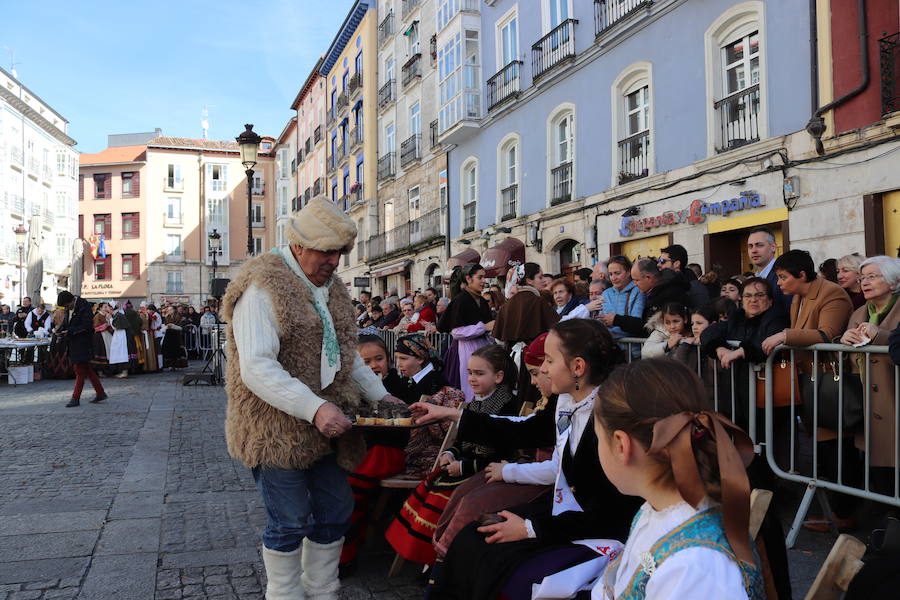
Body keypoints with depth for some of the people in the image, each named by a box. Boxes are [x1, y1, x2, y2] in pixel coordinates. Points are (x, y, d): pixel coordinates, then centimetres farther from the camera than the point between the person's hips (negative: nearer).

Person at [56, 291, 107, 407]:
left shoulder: (84, 306, -16)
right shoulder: (68, 308, 9)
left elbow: (87, 326, -18)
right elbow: (65, 322, 18)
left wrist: (70, 331, -20)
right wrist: (60, 331, -2)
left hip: (82, 344, -9)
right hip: (73, 345, 9)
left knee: (80, 371, -4)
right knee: (86, 370, 12)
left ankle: (75, 398, 1)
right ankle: (101, 393, 20)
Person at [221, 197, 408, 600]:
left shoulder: (331, 287, 11)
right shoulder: (264, 287, -16)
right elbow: (256, 369, -25)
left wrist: (379, 395, 10)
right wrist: (314, 408, -31)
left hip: (327, 425, 8)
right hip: (277, 426, -8)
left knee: (335, 512, 14)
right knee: (290, 521, 3)